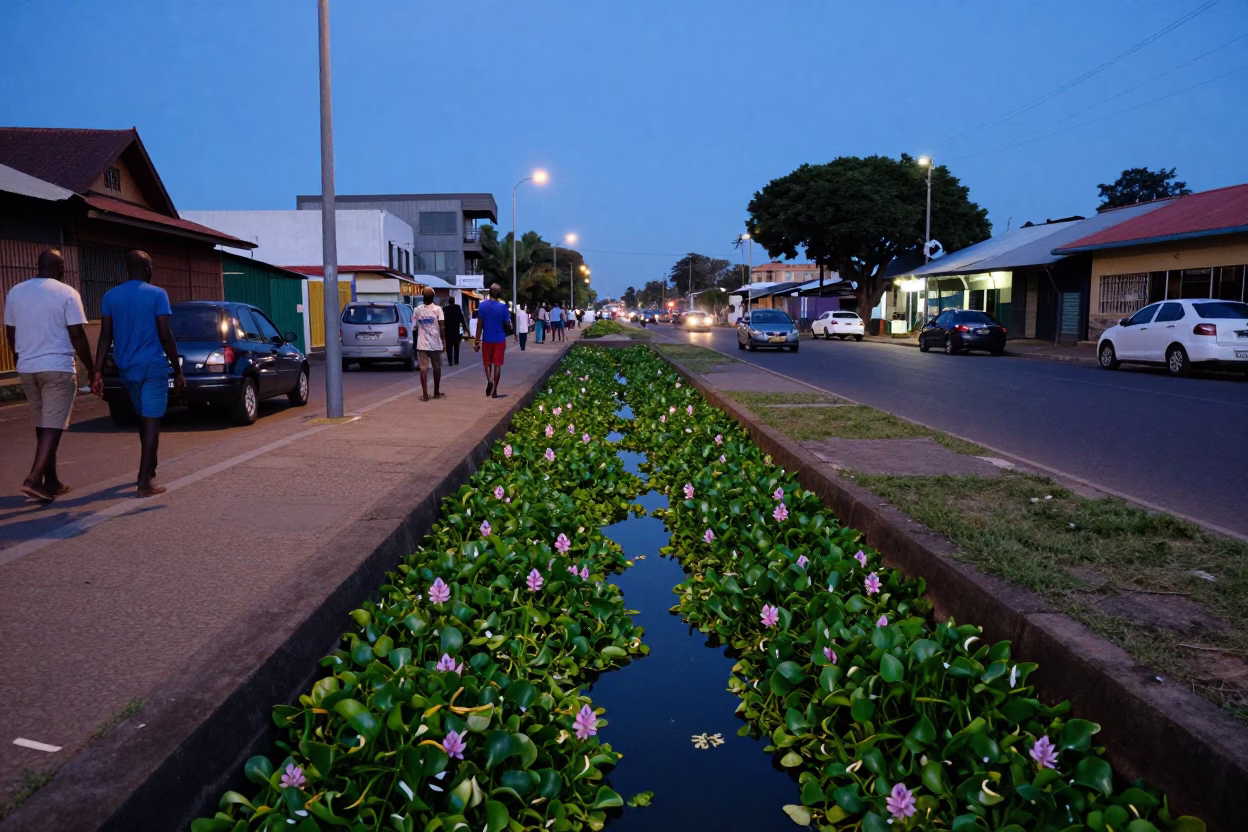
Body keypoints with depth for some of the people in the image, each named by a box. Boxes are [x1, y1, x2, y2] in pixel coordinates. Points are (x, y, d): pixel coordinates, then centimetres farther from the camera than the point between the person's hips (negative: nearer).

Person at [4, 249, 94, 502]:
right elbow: (77, 336, -11)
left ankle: (51, 481, 19)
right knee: (52, 427, -5)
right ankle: (33, 479, -16)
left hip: (26, 369, 6)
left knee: (43, 425, 15)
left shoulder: (15, 292, 9)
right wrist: (92, 369, -4)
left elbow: (10, 334, 15)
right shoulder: (67, 293, -8)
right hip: (58, 368, -6)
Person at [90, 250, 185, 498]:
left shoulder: (110, 296, 6)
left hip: (126, 367, 5)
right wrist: (178, 370, -5)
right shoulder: (157, 294, -7)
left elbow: (105, 337, 2)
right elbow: (165, 336, -10)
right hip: (154, 366, -5)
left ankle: (149, 467, 37)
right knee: (151, 421, -5)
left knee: (143, 417, 22)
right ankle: (145, 482, -10)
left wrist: (98, 372, 3)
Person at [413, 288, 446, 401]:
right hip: (435, 344, -1)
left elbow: (415, 327, 7)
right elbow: (442, 327, -10)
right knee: (437, 368, 14)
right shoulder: (438, 309, -5)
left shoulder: (417, 310, 1)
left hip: (422, 345, 1)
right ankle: (436, 392, 22)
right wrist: (444, 342, -5)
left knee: (424, 369, 0)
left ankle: (425, 394, -6)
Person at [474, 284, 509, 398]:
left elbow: (479, 324, -5)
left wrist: (477, 340, 1)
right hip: (500, 340, -1)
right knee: (497, 364, 6)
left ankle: (489, 380, -10)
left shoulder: (482, 305, -5)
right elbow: (506, 324, -2)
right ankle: (494, 391, 6)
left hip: (487, 339, 1)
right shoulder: (503, 307, -8)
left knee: (487, 363, 16)